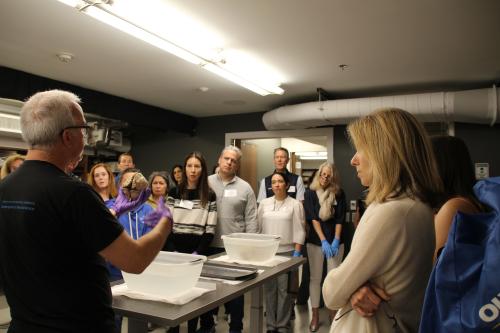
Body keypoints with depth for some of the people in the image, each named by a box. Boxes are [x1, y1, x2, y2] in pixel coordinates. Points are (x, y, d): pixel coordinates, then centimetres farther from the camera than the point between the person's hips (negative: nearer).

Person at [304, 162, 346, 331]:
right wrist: (324, 241, -16)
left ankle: (333, 312, 20)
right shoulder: (311, 193, -3)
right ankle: (315, 315, 15)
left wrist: (336, 240, -12)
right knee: (315, 278, 4)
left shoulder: (339, 193, 0)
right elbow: (313, 219, -9)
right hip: (315, 241, -1)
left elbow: (340, 219, -2)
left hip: (335, 241, 1)